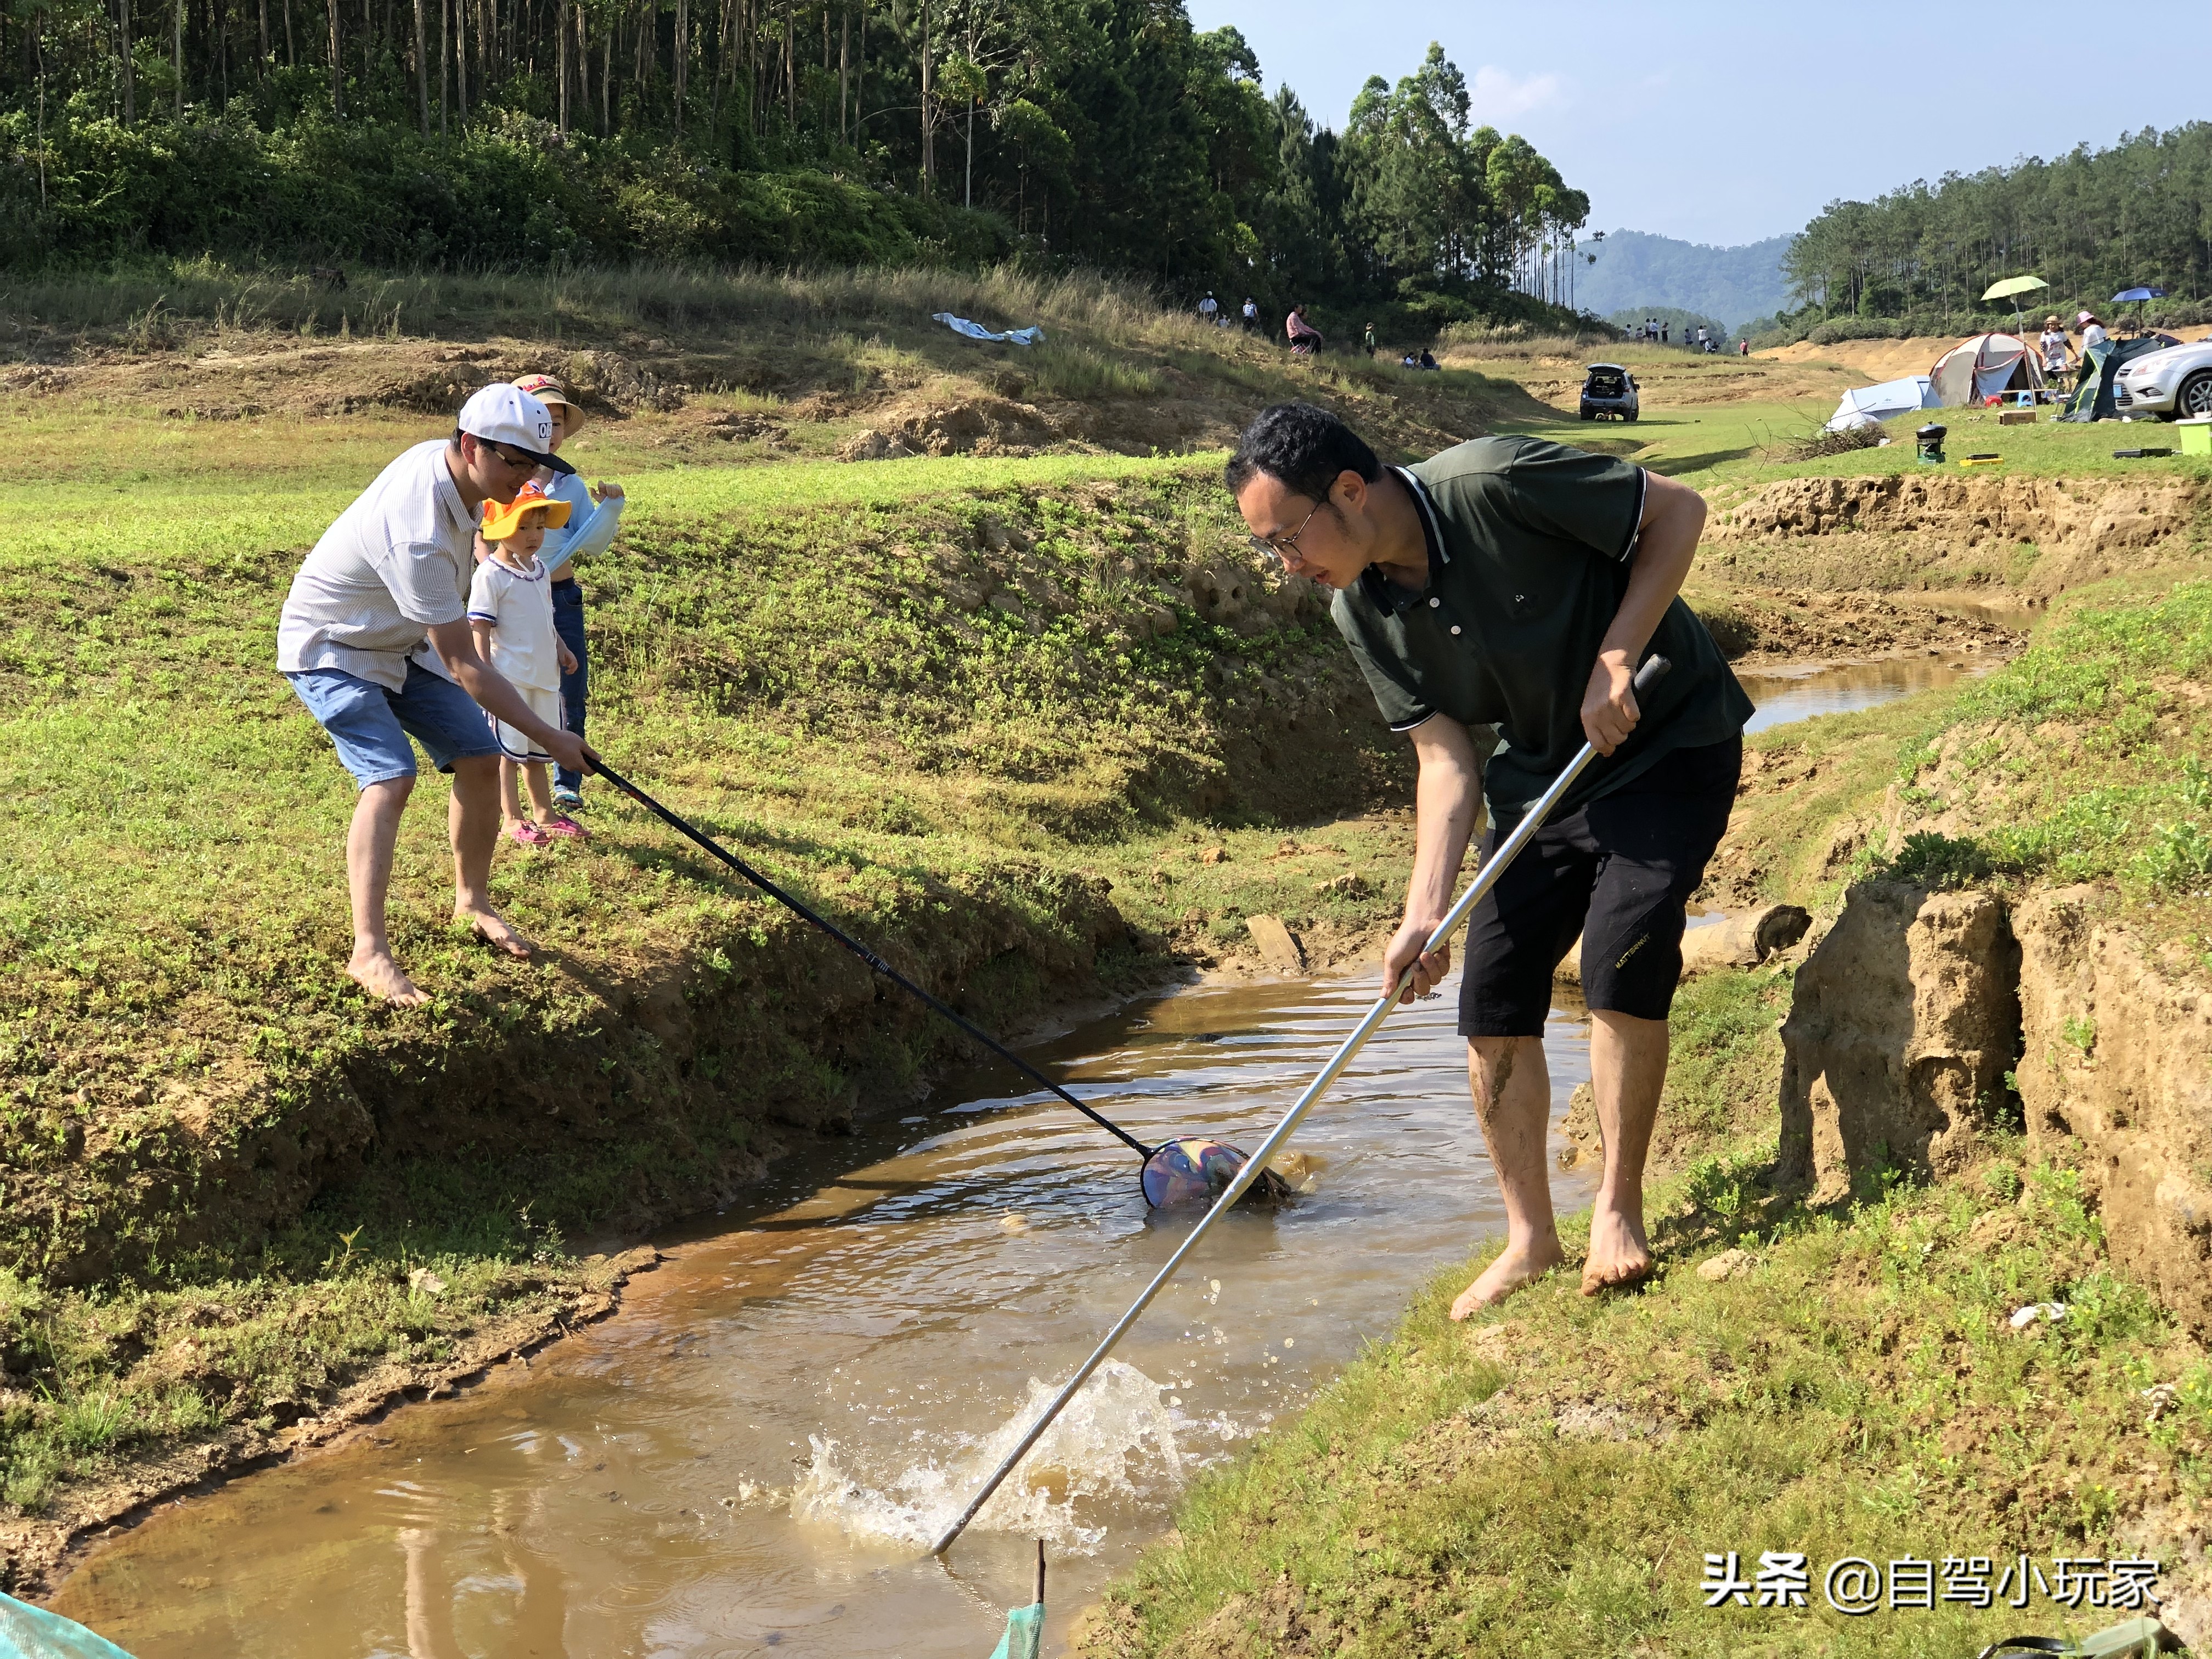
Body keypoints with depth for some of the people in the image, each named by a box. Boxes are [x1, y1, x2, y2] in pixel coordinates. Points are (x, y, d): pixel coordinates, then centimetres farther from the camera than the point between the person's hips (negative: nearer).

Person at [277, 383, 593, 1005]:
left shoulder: (443, 458, -13)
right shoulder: (420, 536, -39)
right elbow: (463, 667, -35)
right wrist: (549, 737, -31)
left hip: (401, 643, 9)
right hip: (330, 650, -9)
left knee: (480, 758, 3)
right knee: (391, 777, -26)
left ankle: (473, 902, 22)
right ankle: (369, 952, -27)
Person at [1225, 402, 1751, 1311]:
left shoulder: (1495, 484, -28)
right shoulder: (1363, 612, -9)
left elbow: (1677, 508, -19)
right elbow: (1447, 758, -8)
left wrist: (1616, 658, -25)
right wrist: (1424, 912, -17)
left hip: (1667, 742, -6)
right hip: (1539, 774, 6)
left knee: (1622, 960, -21)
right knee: (1493, 1004, 0)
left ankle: (1619, 1209, -2)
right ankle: (1530, 1239, 16)